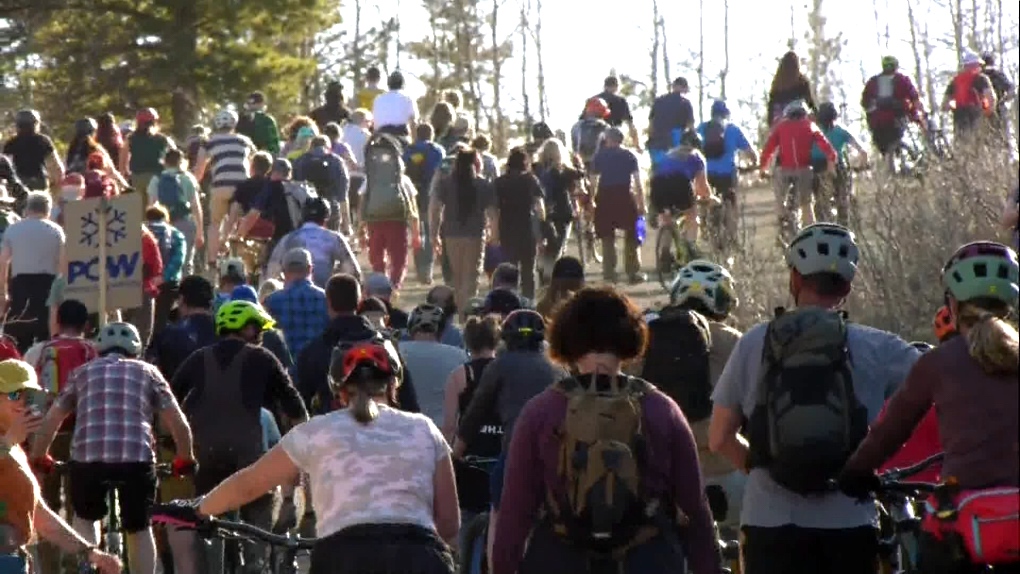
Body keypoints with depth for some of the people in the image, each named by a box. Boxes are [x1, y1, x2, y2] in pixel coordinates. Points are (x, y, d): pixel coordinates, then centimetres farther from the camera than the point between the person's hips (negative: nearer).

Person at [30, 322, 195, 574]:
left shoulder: (83, 372, 23)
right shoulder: (147, 372, 20)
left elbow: (51, 419, 20)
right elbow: (178, 423, 15)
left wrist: (38, 457, 33)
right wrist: (185, 459, 28)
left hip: (88, 457, 1)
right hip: (137, 458, -1)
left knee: (85, 518, 26)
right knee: (140, 528, 17)